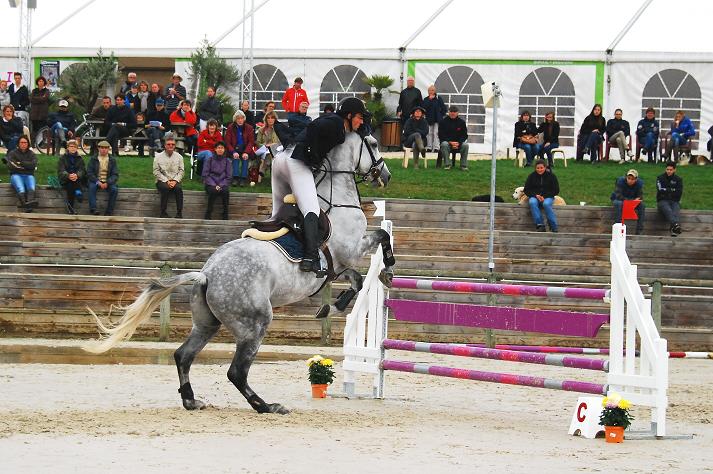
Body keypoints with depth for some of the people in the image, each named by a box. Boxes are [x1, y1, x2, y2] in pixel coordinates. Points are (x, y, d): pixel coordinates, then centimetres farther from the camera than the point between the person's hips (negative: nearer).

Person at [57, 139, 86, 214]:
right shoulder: (62, 158, 12)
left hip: (78, 179, 2)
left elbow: (82, 170, 1)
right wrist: (68, 176, -25)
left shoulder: (80, 159, 17)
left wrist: (77, 175, -23)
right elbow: (61, 171, -3)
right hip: (65, 181, -2)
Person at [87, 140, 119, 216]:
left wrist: (107, 183, -16)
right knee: (92, 187, -33)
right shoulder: (93, 159, 5)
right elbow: (89, 173, -2)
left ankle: (109, 212, -25)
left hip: (107, 182, 1)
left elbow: (115, 175, 2)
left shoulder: (112, 160, 7)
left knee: (114, 189, -28)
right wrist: (98, 182, -17)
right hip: (95, 181, -1)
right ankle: (93, 209, -39)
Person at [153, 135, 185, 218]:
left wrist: (175, 181, -11)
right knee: (165, 188, -35)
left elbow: (181, 171, 6)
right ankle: (163, 213, -31)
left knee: (178, 188, -32)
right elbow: (156, 172, -1)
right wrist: (166, 181, -12)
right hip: (162, 181, -1)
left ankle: (179, 213, -30)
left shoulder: (179, 157, 11)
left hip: (175, 181, 1)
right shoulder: (158, 157, 4)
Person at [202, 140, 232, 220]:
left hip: (222, 184, 1)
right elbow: (205, 175, 2)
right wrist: (214, 185, -11)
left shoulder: (227, 161, 10)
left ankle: (225, 216, -27)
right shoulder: (210, 160, 6)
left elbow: (229, 176, 7)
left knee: (226, 191, -32)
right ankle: (207, 215, -29)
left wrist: (220, 185, -9)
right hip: (211, 184, -1)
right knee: (213, 191, -34)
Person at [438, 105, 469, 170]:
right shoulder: (443, 122, 0)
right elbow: (441, 136, -5)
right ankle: (447, 164, -29)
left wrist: (458, 143, -16)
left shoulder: (461, 122, 5)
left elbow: (464, 135, 4)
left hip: (459, 143, 1)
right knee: (444, 145, -35)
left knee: (465, 145, -28)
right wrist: (450, 142, -19)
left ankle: (464, 165, -19)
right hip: (447, 141, -1)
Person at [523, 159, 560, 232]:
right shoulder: (532, 176, 6)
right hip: (534, 197, 2)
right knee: (532, 203, -34)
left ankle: (554, 228, -31)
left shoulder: (551, 176, 1)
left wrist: (544, 196, -12)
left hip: (547, 197, -2)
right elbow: (526, 190, 8)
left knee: (546, 204, -36)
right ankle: (540, 225, -39)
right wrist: (536, 195, -11)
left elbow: (556, 190, 2)